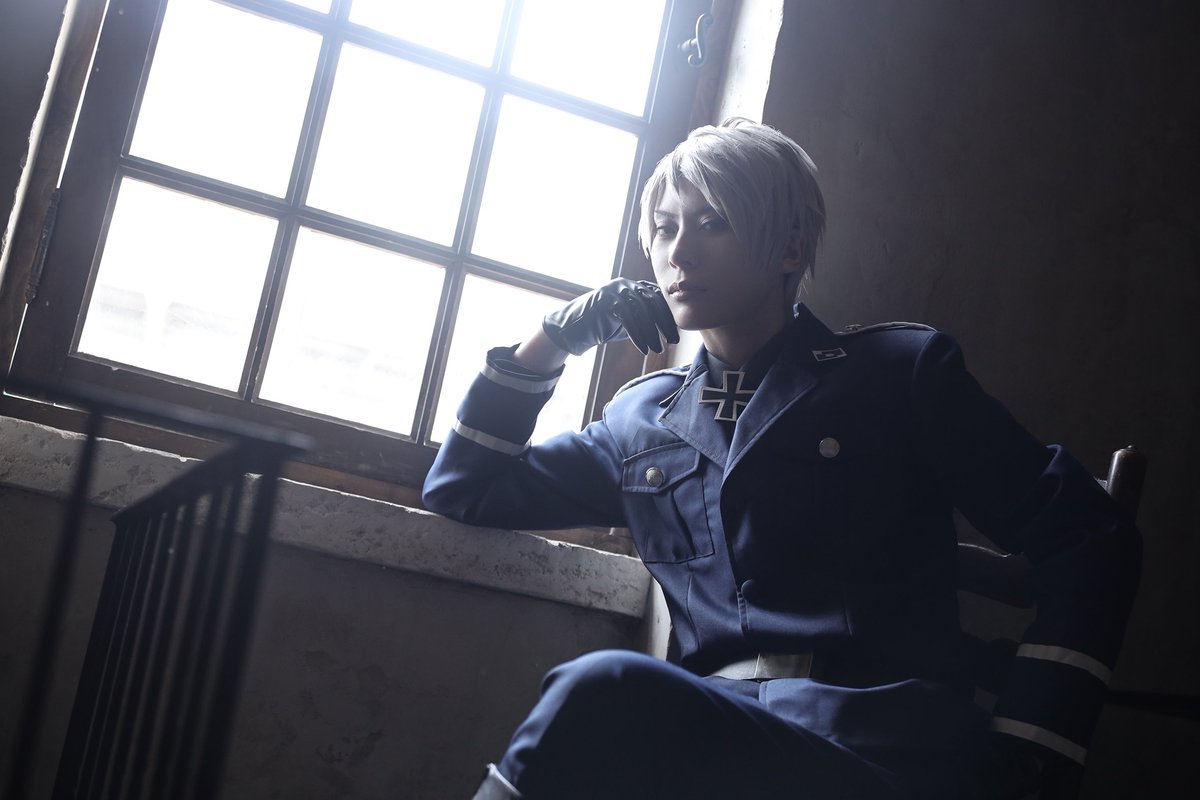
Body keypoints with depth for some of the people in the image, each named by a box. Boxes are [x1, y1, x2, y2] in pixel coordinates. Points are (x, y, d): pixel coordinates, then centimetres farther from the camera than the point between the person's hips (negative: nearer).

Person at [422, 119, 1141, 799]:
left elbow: (1094, 542, 4)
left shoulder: (900, 373, 8)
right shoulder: (642, 418, 22)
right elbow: (462, 489, 26)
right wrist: (551, 343, 15)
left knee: (604, 687, -31)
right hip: (715, 731, 4)